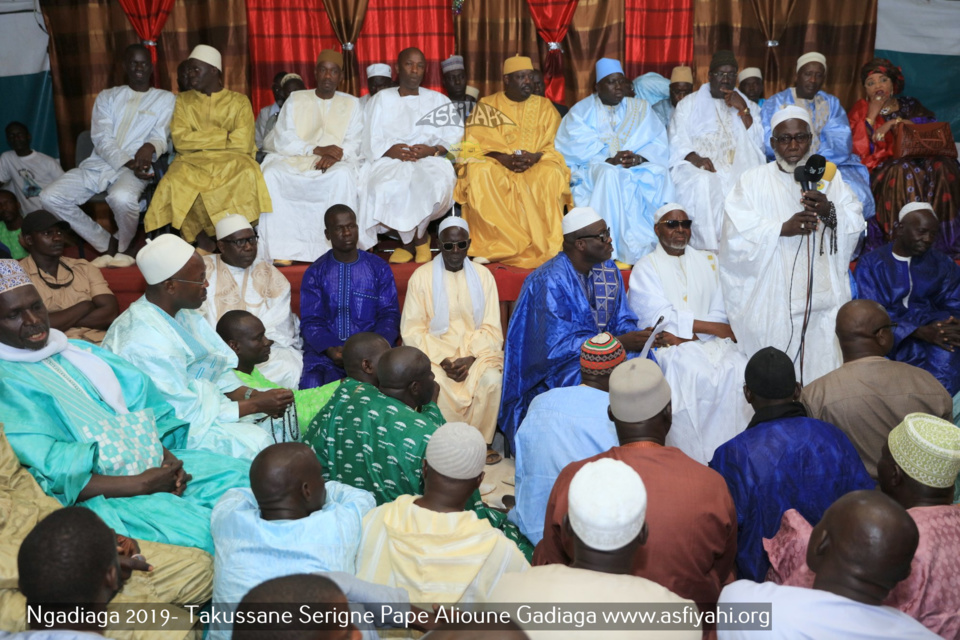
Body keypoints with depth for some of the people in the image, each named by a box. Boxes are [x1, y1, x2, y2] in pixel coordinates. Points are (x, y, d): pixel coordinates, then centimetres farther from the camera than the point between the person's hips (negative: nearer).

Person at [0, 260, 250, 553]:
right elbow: (49, 476, -14)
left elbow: (138, 402, 15)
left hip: (155, 464, 8)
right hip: (103, 496, -7)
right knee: (202, 529, -28)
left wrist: (166, 454, -5)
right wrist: (141, 484, -17)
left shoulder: (77, 351, 17)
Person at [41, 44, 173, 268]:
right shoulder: (107, 96, 17)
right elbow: (102, 139, 3)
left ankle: (125, 246, -4)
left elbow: (160, 136, -1)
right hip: (98, 164, 4)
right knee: (50, 197, -17)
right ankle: (107, 243, 0)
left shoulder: (165, 98, 12)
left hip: (135, 168, -4)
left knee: (122, 198, -39)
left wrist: (149, 147, -27)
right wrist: (128, 162, -17)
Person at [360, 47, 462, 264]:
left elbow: (454, 137, 6)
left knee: (434, 184, -36)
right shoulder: (381, 99, 18)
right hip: (390, 161, 0)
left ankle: (408, 241, -11)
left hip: (430, 160, 0)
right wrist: (391, 150, -16)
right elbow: (371, 142, 6)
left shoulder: (439, 101, 20)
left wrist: (432, 149, -14)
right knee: (387, 188, -35)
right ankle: (419, 240, -12)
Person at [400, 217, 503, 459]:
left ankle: (482, 442, -8)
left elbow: (492, 328, 2)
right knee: (433, 382, -32)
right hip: (434, 351, -1)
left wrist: (471, 358, -15)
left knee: (491, 379, -28)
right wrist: (442, 360, -17)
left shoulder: (483, 276, 6)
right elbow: (412, 330, -4)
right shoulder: (422, 277, 0)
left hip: (476, 351, 1)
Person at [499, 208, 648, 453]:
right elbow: (556, 347, -23)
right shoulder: (551, 281, -20)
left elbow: (622, 320, 7)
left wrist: (634, 336, -18)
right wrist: (618, 343, -26)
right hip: (554, 367, -6)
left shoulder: (608, 270, 2)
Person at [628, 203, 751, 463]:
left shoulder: (708, 261, 18)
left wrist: (684, 334, -10)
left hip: (709, 341, 4)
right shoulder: (645, 268, 6)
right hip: (669, 346, -3)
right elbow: (663, 318, -6)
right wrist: (715, 328, -8)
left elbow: (720, 313, 6)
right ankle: (695, 459, -24)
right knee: (694, 374, -33)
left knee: (738, 369, -26)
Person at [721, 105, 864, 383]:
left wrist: (830, 212, -14)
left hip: (823, 296, 3)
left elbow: (856, 224, 6)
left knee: (823, 366, 0)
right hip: (772, 301, -3)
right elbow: (737, 234, -8)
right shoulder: (753, 181, 5)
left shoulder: (830, 177, 15)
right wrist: (782, 228, -19)